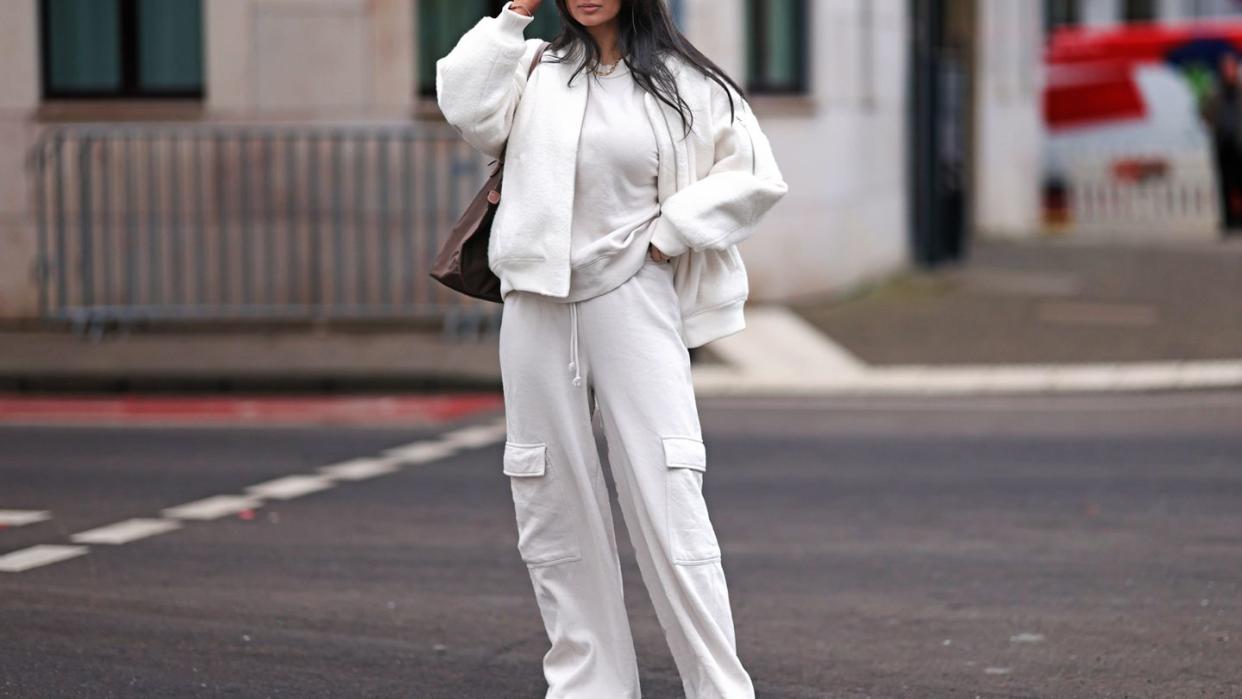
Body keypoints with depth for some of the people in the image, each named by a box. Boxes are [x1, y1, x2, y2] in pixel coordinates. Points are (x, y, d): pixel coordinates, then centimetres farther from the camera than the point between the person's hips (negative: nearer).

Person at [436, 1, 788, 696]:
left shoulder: (687, 85, 3)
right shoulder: (535, 69, 11)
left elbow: (758, 178, 1)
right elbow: (467, 108, -7)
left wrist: (668, 233, -7)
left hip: (632, 302, -3)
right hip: (538, 307, 4)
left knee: (668, 508, -8)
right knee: (554, 512, 7)